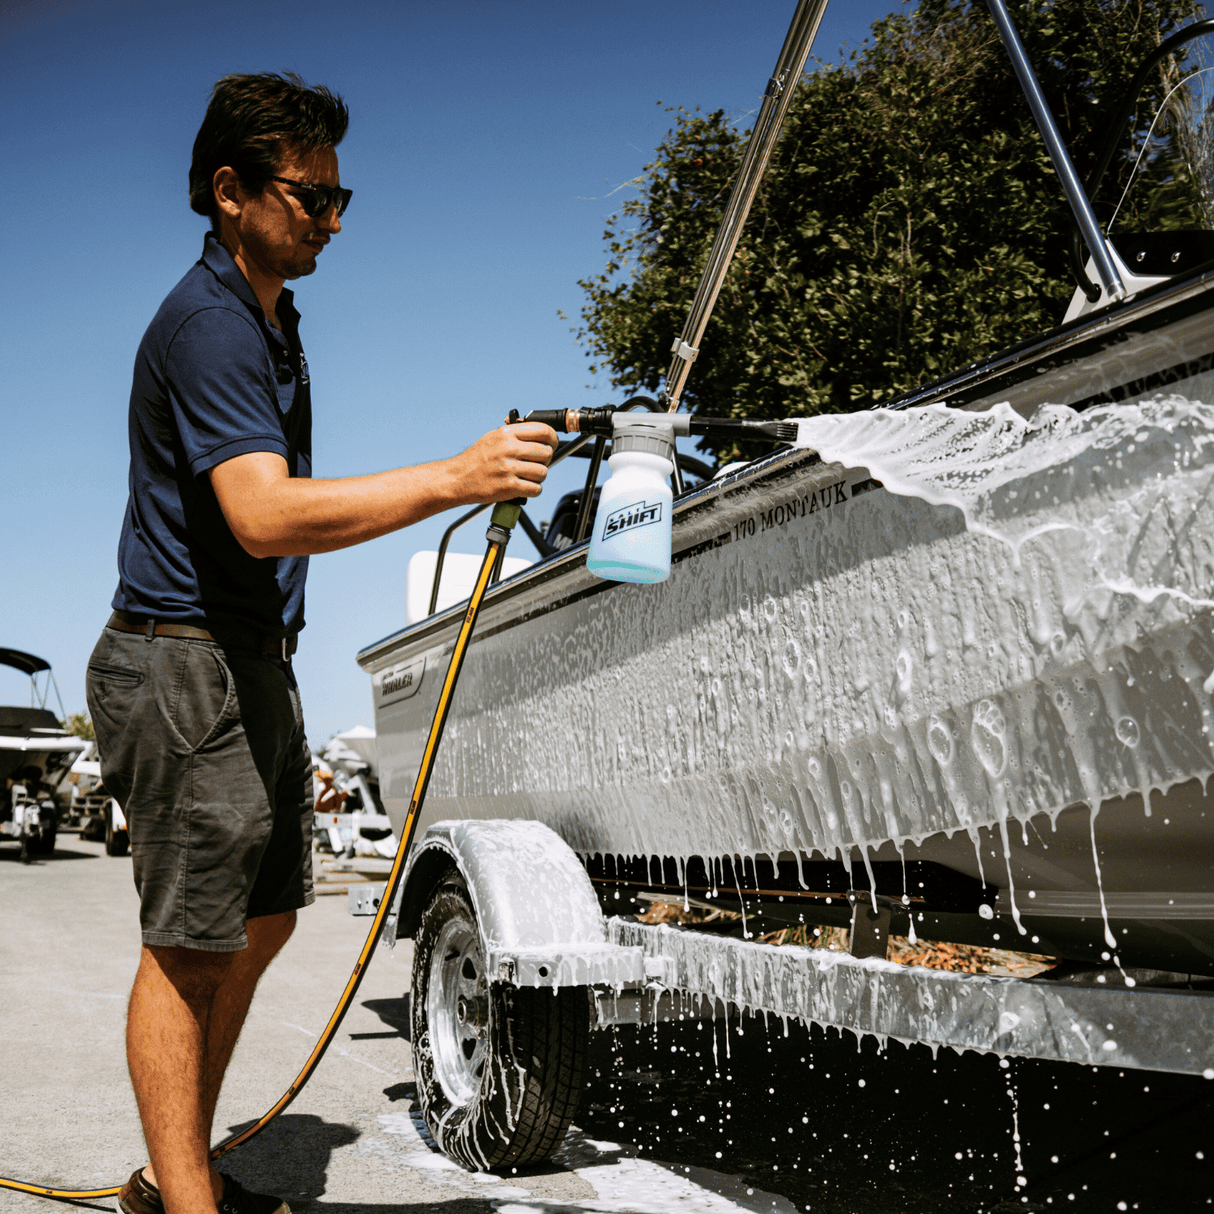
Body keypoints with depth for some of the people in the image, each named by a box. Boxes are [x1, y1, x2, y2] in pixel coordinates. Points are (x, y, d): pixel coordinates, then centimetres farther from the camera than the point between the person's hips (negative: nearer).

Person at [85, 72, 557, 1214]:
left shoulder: (268, 316, 17)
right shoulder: (206, 323, -16)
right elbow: (264, 515, -32)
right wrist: (457, 477, -38)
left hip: (252, 667, 10)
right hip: (183, 667, -10)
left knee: (260, 923, 13)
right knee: (190, 945, -5)